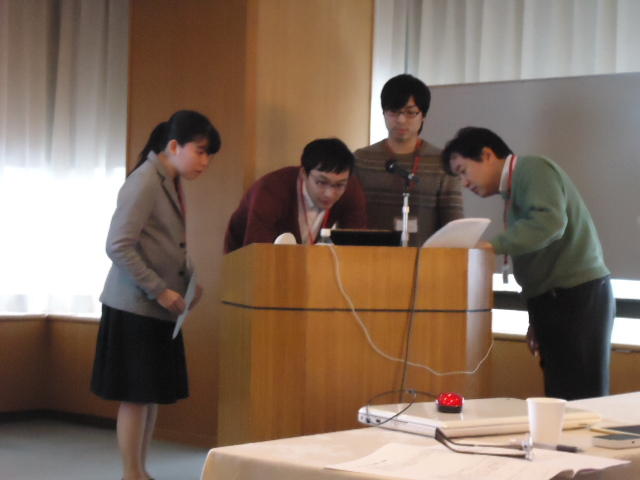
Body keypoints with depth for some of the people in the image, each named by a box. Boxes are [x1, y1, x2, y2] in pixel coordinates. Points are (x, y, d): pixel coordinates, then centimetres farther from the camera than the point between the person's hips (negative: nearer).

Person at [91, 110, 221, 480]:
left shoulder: (173, 183, 11)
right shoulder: (144, 183, -16)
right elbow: (119, 247, -21)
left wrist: (189, 281, 5)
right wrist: (159, 290, -20)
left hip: (160, 309, 9)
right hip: (136, 307, -9)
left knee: (154, 394, 13)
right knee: (136, 396, -2)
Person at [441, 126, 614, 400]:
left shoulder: (533, 169, -7)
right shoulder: (513, 191, 20)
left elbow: (550, 221, -24)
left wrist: (494, 245, -26)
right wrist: (537, 320, 18)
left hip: (578, 296, -9)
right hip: (553, 301, 9)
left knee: (579, 399, -11)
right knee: (560, 399, 5)